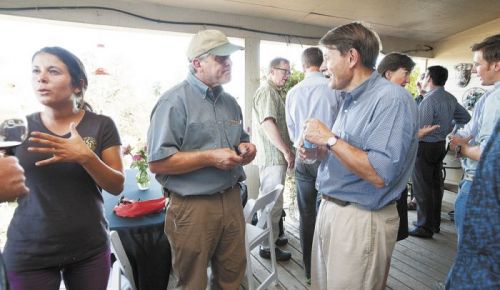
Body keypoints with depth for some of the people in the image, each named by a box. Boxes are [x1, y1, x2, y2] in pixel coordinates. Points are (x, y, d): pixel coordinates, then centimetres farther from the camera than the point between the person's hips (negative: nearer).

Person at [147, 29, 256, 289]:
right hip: (193, 206, -6)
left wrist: (245, 149, -1)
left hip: (231, 200, 7)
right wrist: (210, 157, -21)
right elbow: (157, 162, -17)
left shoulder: (230, 102, 11)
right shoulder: (175, 101, -12)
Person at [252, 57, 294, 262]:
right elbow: (268, 123, -23)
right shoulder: (266, 92, -12)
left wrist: (287, 150, 18)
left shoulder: (277, 93, 21)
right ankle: (268, 247, 8)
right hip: (272, 156, -10)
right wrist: (286, 151, -21)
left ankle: (273, 236, 32)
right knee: (273, 203, -3)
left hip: (276, 156, 10)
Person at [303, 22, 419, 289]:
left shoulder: (392, 99, -18)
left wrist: (329, 139, -20)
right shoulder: (351, 99, 12)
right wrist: (319, 149, 0)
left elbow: (380, 174, -26)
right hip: (330, 208, 9)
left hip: (361, 220, -8)